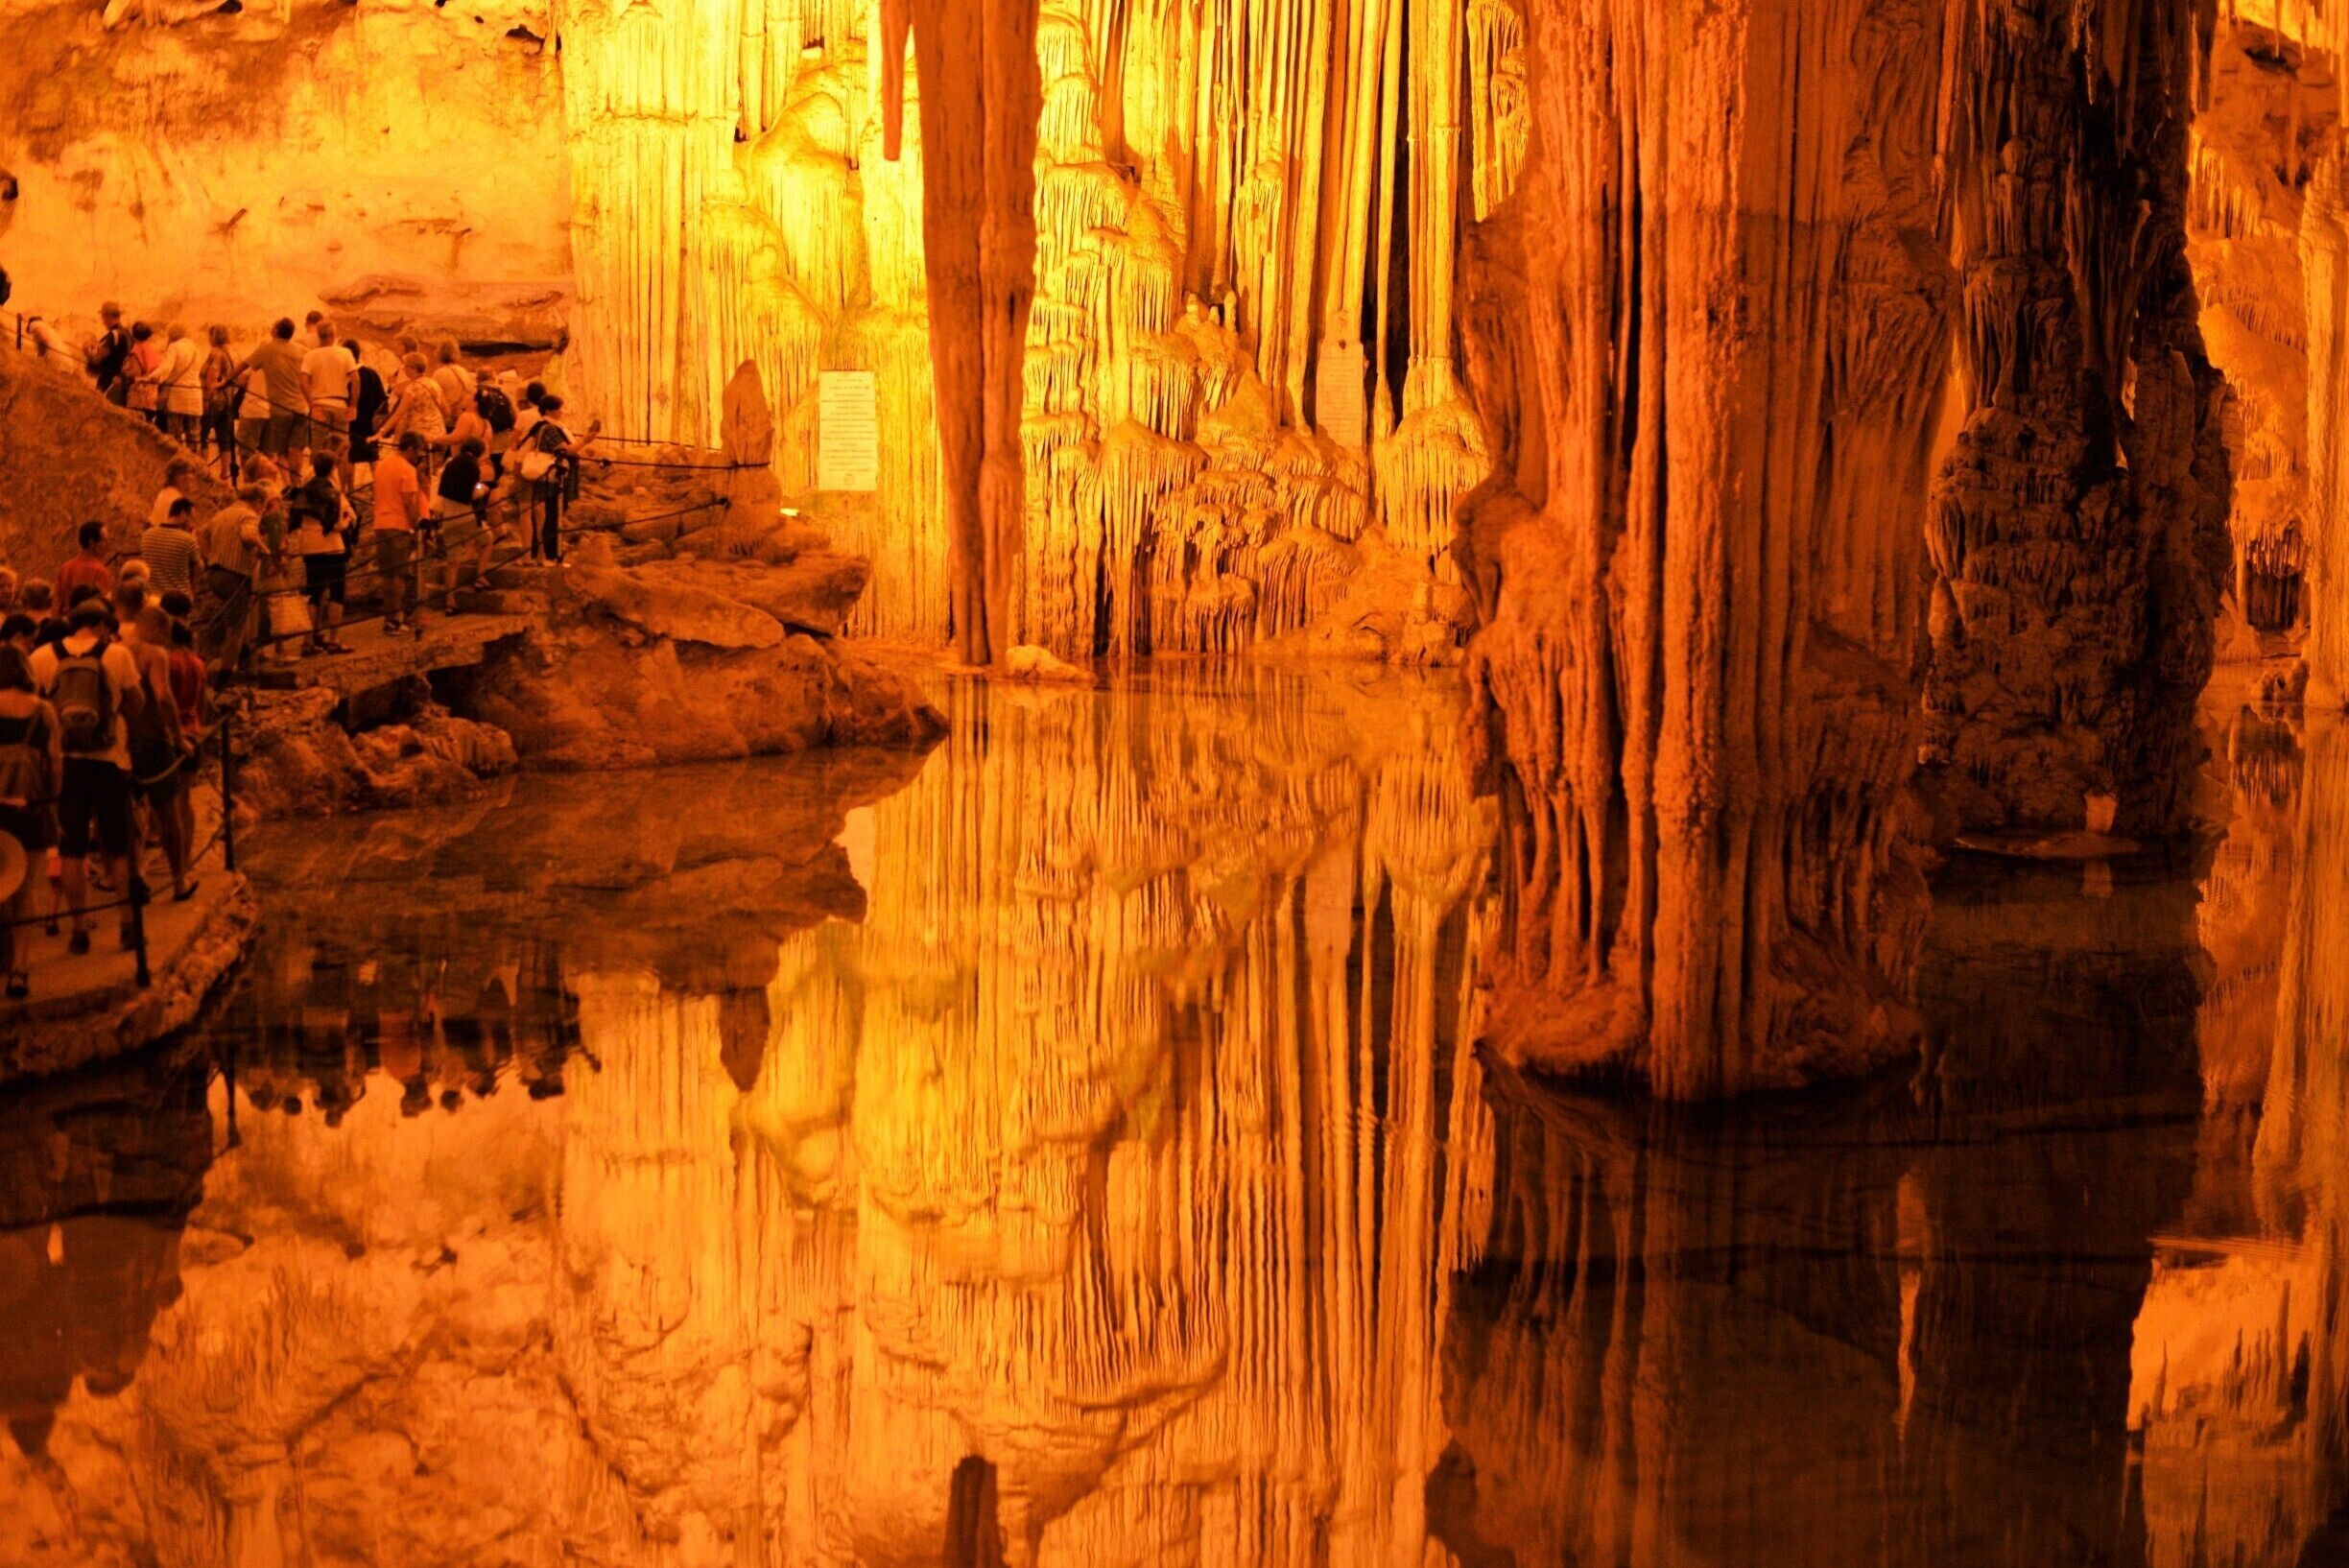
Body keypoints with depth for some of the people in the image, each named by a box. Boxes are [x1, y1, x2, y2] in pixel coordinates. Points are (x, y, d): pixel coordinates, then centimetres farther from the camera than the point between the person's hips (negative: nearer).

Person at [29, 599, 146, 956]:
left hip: (64, 762, 1)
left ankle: (80, 929, 8)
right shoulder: (117, 654, -4)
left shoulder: (43, 657, -1)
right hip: (110, 761, -1)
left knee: (72, 851, 8)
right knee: (120, 850, 11)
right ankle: (129, 924, 13)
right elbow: (136, 702, 0)